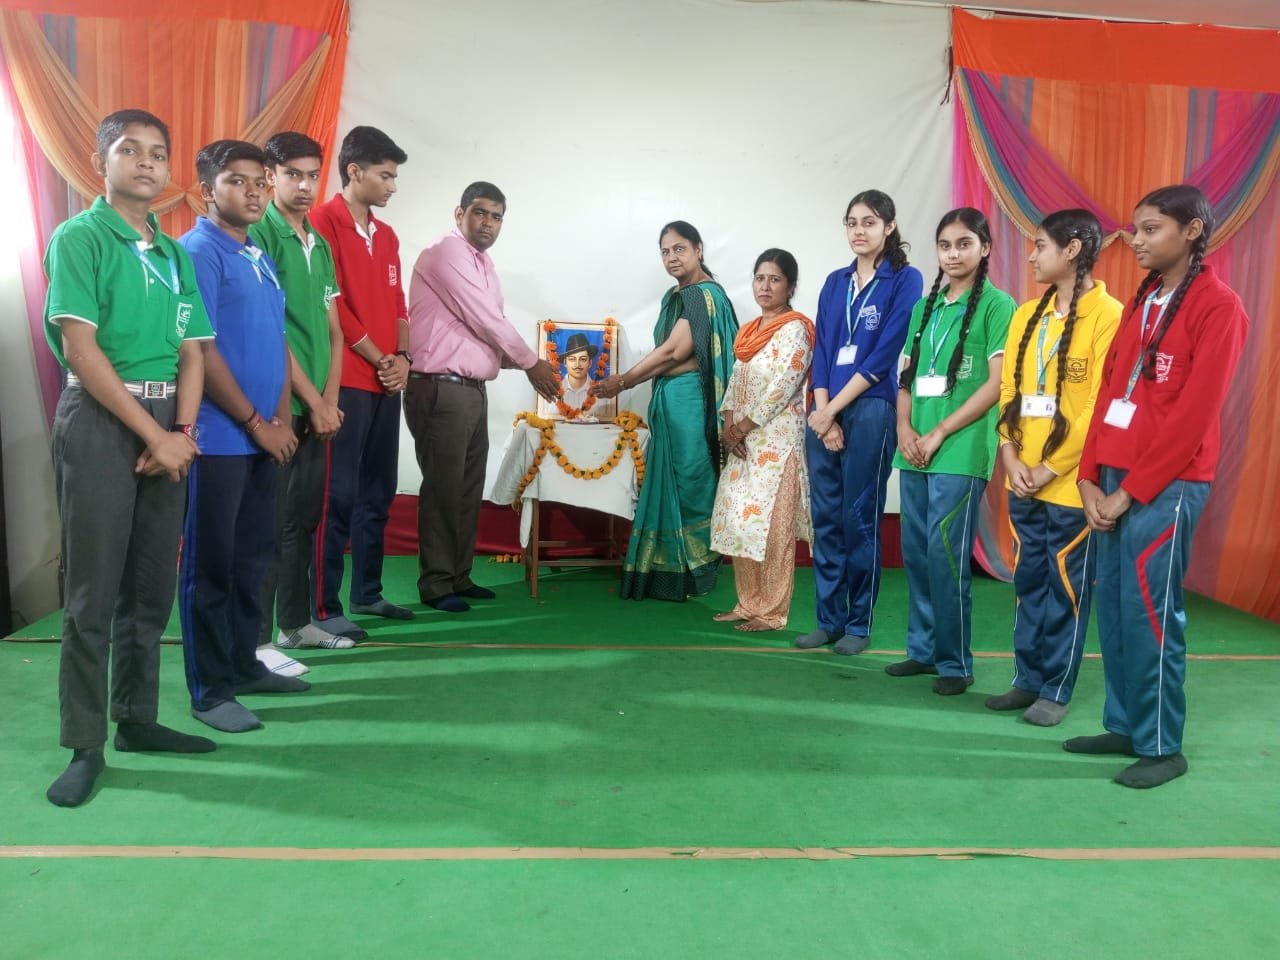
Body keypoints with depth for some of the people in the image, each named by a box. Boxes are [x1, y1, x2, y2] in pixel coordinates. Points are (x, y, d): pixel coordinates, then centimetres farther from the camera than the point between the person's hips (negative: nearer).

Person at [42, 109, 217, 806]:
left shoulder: (175, 252, 13)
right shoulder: (78, 238, -4)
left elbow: (192, 351, 9)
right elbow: (80, 349, -12)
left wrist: (183, 431, -7)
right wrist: (154, 435, -14)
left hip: (168, 424, 6)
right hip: (98, 419, -5)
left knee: (152, 585, 10)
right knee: (93, 591, -2)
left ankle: (137, 718, 23)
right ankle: (85, 744, 8)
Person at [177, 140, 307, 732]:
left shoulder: (261, 259, 15)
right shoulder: (198, 252, -9)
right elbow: (200, 351, -15)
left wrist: (281, 419, 3)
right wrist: (257, 424, -12)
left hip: (263, 436, 8)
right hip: (218, 437, -8)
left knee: (253, 556, 14)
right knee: (210, 562, 0)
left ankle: (244, 665, 27)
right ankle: (210, 690, 8)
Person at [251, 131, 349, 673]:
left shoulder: (321, 245, 15)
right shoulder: (258, 238, -8)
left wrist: (330, 398, 2)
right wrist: (312, 401, -12)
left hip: (317, 407, 8)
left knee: (304, 519, 14)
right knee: (268, 524, -4)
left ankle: (296, 622, 25)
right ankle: (257, 640, 4)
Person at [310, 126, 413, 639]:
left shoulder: (387, 236, 18)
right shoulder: (324, 223, -7)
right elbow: (330, 305, -12)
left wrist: (402, 356, 2)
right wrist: (379, 359, -8)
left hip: (386, 382, 8)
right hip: (346, 380, -8)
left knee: (378, 493, 12)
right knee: (338, 495, -6)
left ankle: (367, 593, 23)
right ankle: (324, 608, 0)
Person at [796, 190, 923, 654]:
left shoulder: (905, 280, -1)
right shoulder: (835, 283, 14)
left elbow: (884, 355, -9)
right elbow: (821, 351, 9)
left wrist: (833, 410, -10)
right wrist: (823, 414, -5)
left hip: (870, 412, -5)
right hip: (824, 413, 5)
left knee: (860, 518, 0)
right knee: (825, 517, 7)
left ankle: (859, 624, 12)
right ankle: (828, 619, 17)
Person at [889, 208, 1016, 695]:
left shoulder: (996, 304, -3)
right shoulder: (925, 306, 16)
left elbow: (997, 385, -9)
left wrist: (939, 434, -11)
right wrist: (905, 428, -1)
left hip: (961, 451, -6)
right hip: (914, 450, 6)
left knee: (945, 556, -5)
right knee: (915, 553, 10)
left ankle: (955, 662, 7)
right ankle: (923, 649, 22)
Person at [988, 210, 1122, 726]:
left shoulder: (1107, 315, -9)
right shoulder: (1027, 314, 12)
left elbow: (1103, 405, -13)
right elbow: (1008, 389, 10)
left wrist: (1052, 468, -13)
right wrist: (1010, 455, -3)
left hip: (1071, 481, -6)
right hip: (1024, 478, 6)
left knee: (1067, 585, 5)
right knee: (1030, 581, 13)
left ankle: (1056, 689, 16)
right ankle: (1028, 679, 25)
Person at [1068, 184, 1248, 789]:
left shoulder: (1218, 307, -7)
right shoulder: (1140, 302, 16)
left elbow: (1193, 415, -14)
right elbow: (1107, 393, 11)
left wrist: (1131, 491, -14)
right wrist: (1091, 478, 2)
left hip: (1166, 484, -7)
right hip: (1114, 479, 7)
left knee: (1149, 613, -3)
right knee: (1112, 608, 9)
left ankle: (1162, 746, 10)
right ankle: (1125, 726, 21)